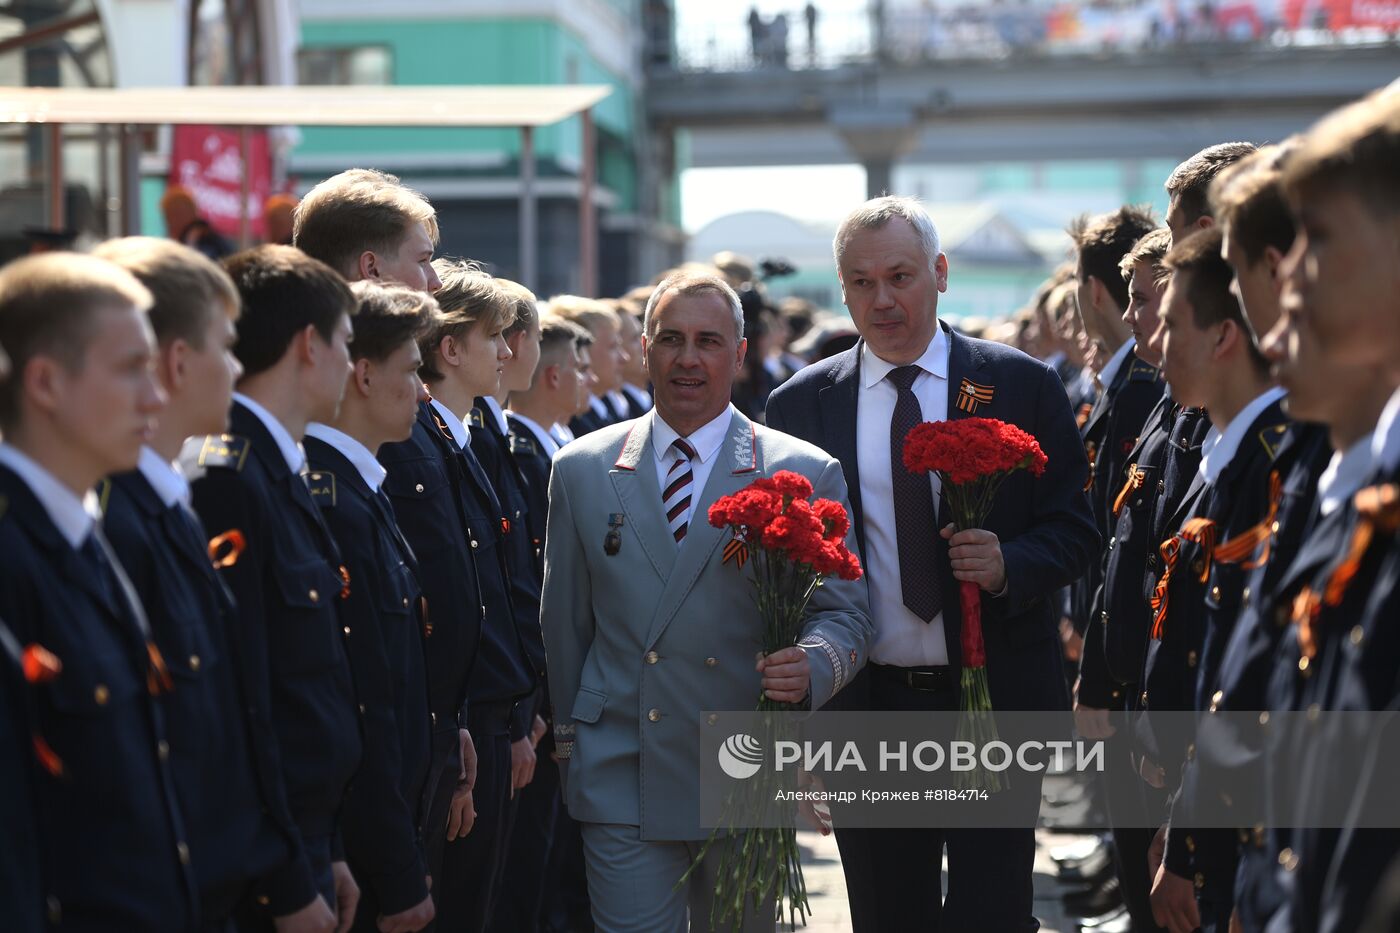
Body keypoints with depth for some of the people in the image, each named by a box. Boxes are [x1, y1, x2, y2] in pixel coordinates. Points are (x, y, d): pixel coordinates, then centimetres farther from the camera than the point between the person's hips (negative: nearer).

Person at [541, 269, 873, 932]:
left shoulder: (806, 473, 0)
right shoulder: (581, 469, 7)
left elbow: (844, 612, -2)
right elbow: (565, 619, 13)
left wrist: (809, 666, -23)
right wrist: (567, 736, 11)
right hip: (619, 778, 0)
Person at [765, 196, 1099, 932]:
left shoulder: (1023, 386, 1)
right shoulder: (798, 405, 4)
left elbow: (1075, 529, 3)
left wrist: (1009, 566, -19)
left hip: (995, 703, -1)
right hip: (866, 706, 2)